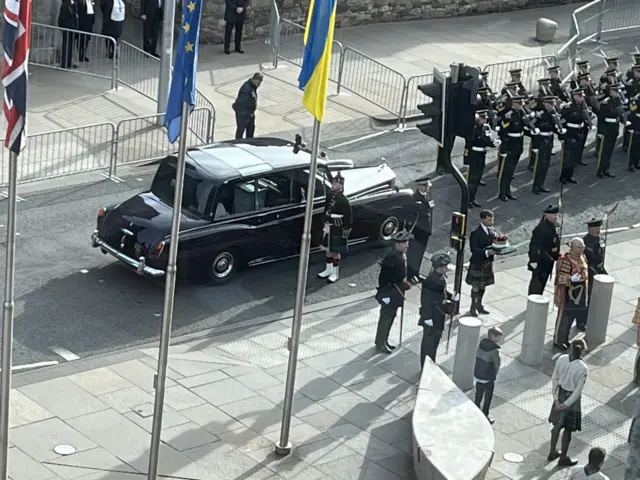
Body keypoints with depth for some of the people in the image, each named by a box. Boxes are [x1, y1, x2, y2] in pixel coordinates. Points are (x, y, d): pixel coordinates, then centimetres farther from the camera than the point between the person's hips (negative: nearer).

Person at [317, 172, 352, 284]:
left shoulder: (343, 200, -21)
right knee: (328, 249, 18)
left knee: (335, 251, 4)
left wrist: (346, 231, -16)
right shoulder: (330, 196, 0)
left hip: (337, 230, -7)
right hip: (328, 228, 7)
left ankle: (335, 273, 18)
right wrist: (326, 223, 13)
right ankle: (328, 270, 34)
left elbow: (349, 217, -17)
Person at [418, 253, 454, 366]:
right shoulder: (430, 280, -26)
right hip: (432, 316, -9)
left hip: (439, 315, 9)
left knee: (436, 338, 20)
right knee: (429, 341, 2)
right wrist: (427, 317, -21)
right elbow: (425, 300, -23)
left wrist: (451, 296, 1)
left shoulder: (441, 277, 0)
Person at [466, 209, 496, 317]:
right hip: (478, 263, -7)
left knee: (483, 285, 19)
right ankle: (473, 307, 21)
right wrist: (487, 252, -32)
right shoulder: (476, 233, -20)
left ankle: (479, 305, 36)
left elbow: (492, 242, 10)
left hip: (487, 262, 7)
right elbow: (474, 249, -22)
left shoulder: (490, 229, 3)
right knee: (476, 287, 5)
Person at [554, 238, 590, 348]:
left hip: (580, 296, 9)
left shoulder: (583, 257, 6)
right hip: (568, 296, -9)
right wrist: (571, 278, -37)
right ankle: (558, 341, 15)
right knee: (564, 318, 2)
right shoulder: (566, 260, -21)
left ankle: (565, 339, 31)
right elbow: (561, 277, -21)